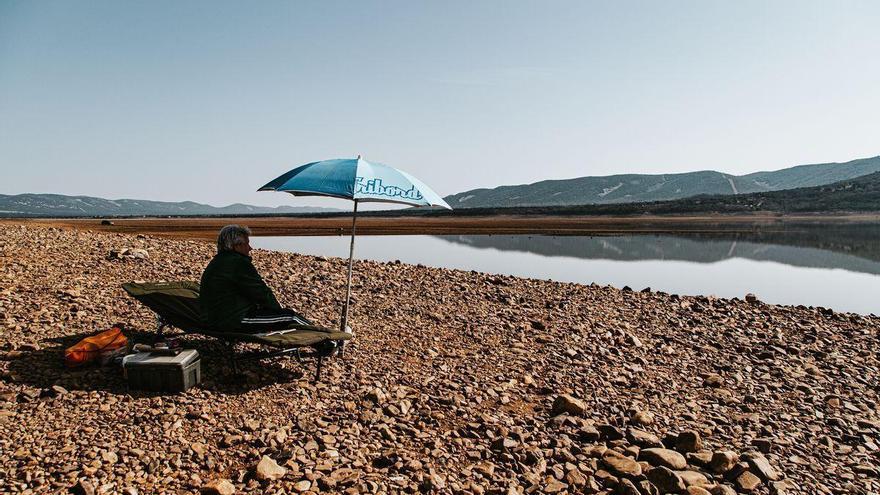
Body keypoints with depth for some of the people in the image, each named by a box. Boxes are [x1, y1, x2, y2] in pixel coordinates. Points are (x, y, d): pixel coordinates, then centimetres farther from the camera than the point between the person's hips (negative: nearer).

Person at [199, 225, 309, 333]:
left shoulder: (215, 263, 15)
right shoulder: (239, 263, -17)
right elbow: (261, 292, -13)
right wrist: (280, 310, 4)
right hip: (236, 322, -11)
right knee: (291, 316, -6)